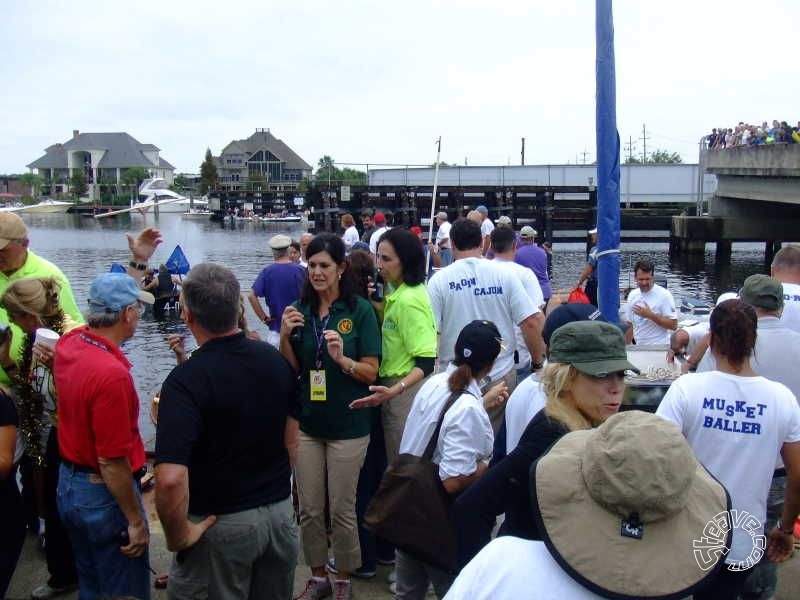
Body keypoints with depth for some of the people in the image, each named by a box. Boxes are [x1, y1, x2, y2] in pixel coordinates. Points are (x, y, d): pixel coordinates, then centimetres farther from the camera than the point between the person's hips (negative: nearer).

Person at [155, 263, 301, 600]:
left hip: (222, 522, -5)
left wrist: (178, 535, -16)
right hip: (280, 511, 5)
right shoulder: (276, 360, -4)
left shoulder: (186, 380, -23)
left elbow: (170, 479, -32)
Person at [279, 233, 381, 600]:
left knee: (342, 510, 6)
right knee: (309, 509, 11)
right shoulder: (300, 311, 2)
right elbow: (291, 370, 6)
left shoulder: (360, 311, -8)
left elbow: (371, 372, -8)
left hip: (347, 426, -3)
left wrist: (343, 360, -26)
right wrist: (285, 336, -11)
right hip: (306, 422, 4)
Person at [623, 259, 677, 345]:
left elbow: (673, 325, -12)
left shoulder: (664, 295, -8)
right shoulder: (632, 295, 9)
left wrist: (650, 315, -19)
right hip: (639, 348, 5)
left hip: (659, 348, -5)